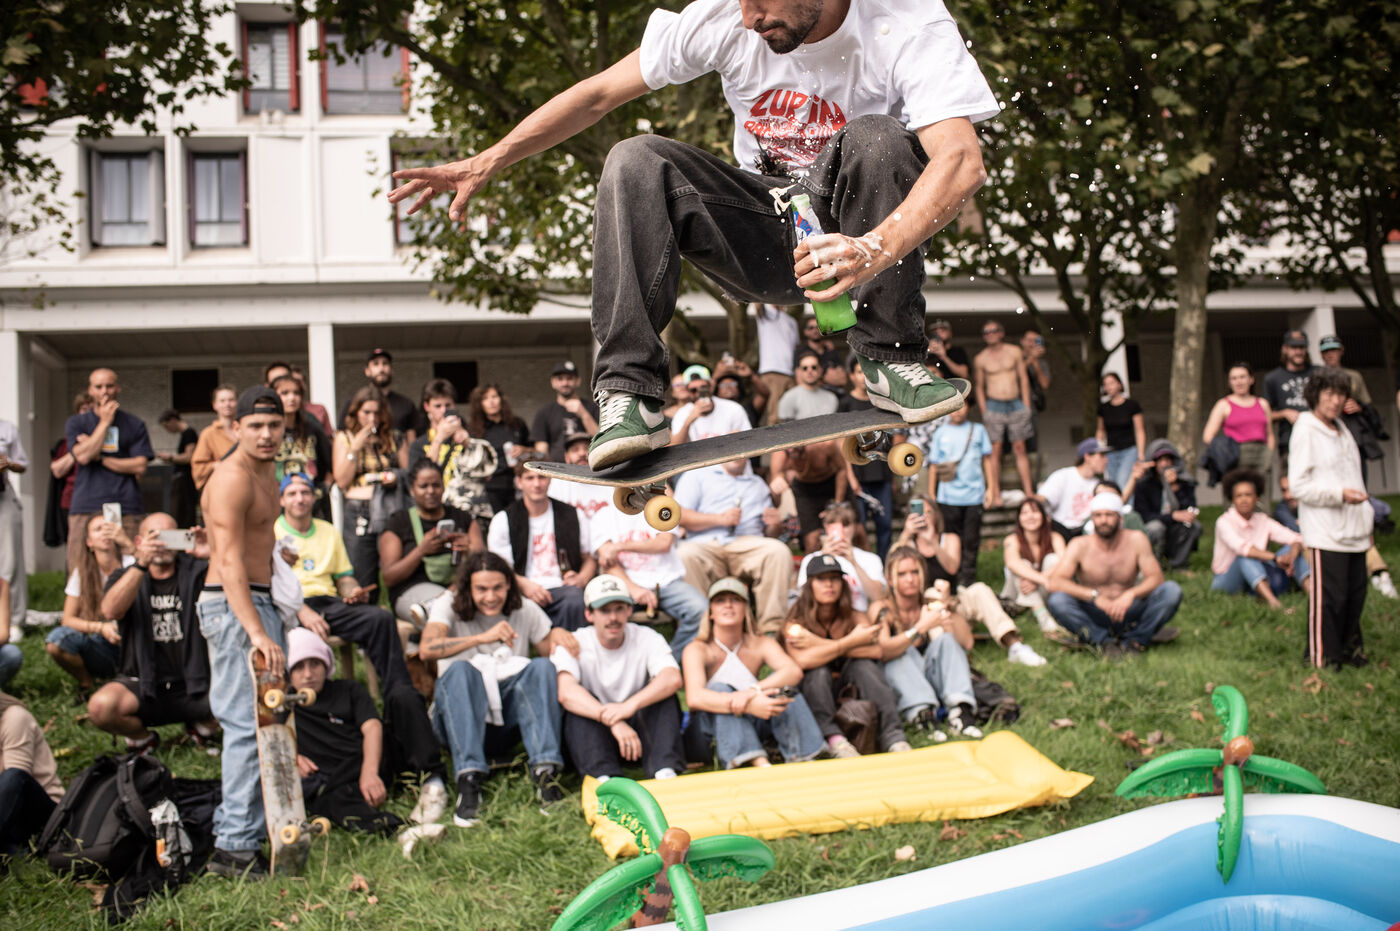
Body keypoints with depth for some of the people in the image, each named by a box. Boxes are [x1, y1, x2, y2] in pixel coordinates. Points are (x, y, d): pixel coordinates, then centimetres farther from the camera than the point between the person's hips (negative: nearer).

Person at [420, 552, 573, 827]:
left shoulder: (525, 610, 7)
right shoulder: (449, 607, -3)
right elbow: (427, 649, -23)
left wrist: (557, 634, -15)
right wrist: (482, 637, -35)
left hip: (510, 711, 2)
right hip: (460, 715, -2)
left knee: (541, 667, -24)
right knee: (459, 670, -32)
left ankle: (545, 771, -37)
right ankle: (469, 779, -45)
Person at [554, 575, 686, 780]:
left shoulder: (647, 639, -1)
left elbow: (673, 679, -21)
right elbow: (566, 692, -27)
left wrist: (630, 705, -40)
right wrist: (613, 722, -42)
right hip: (595, 736, -1)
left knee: (664, 698, -22)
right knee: (581, 705, -28)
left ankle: (665, 773, -38)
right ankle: (605, 776, -45)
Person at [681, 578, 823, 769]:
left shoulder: (760, 644, -2)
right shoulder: (697, 650, -13)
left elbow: (794, 671, -22)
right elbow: (694, 697, -32)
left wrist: (754, 690, -40)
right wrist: (749, 705, -45)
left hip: (751, 724, 3)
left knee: (783, 684, -18)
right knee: (720, 688, -31)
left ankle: (800, 757, -30)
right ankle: (759, 763, -47)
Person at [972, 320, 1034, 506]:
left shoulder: (1014, 352, 6)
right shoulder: (980, 359, 3)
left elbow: (1024, 378, 9)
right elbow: (978, 386, 6)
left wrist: (1026, 405, 4)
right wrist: (984, 411, -1)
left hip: (1016, 405, 1)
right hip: (994, 406, -1)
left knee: (1020, 449, 3)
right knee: (995, 450, -4)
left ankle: (1028, 491, 5)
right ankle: (995, 495, 0)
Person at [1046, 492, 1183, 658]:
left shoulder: (1136, 540, -3)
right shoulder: (1079, 545, -8)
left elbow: (1156, 578, -9)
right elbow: (1055, 582, -19)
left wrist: (1131, 594, -30)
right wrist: (1095, 596, -31)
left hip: (1129, 614, 1)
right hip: (1094, 616, -1)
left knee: (1172, 591, -22)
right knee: (1056, 601, -30)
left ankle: (1133, 641, -12)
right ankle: (1105, 642, -19)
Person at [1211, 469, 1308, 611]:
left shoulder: (1262, 521, 3)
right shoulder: (1224, 522, -11)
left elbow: (1296, 539, -8)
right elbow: (1241, 547, -30)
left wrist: (1291, 556, -31)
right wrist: (1276, 558, -39)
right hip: (1226, 581, -5)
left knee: (1290, 548, -13)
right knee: (1247, 556, -34)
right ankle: (1273, 602, -53)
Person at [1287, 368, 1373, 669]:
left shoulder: (1341, 430, 18)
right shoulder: (1305, 431, -9)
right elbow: (1299, 485, -14)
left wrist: (1366, 517, 21)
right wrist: (1339, 494, -21)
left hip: (1353, 530, 8)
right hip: (1325, 530, -8)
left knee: (1355, 592, 11)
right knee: (1328, 595, -7)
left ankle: (1349, 647, 25)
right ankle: (1321, 656, 2)